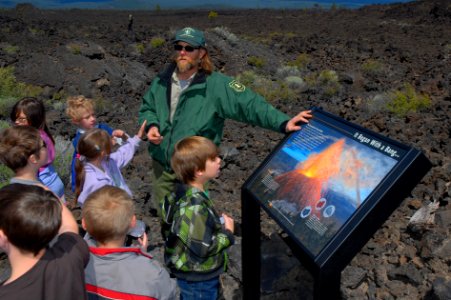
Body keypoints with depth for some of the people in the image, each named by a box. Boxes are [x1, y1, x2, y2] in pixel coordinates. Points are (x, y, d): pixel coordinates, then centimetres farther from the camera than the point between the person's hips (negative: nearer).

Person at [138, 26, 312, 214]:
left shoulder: (216, 84, -17)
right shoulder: (163, 80, -1)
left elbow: (249, 104, -24)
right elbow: (147, 107, 12)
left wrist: (283, 123, -34)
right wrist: (151, 125, -9)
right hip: (161, 164, 5)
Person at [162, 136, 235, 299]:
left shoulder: (183, 192, -7)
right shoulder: (196, 207, -34)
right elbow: (202, 249, -31)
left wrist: (217, 222, 4)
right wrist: (227, 233, -18)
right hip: (198, 278, -8)